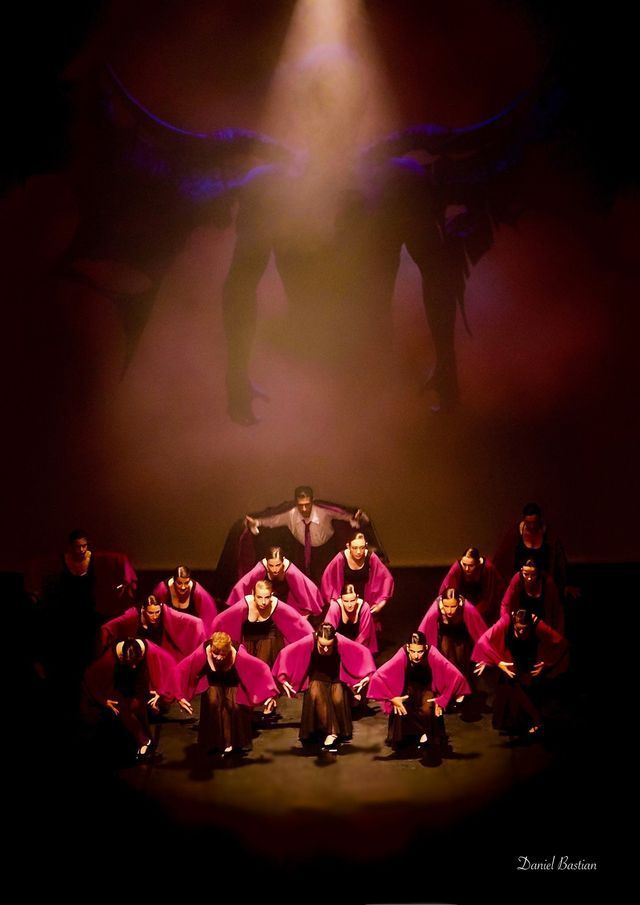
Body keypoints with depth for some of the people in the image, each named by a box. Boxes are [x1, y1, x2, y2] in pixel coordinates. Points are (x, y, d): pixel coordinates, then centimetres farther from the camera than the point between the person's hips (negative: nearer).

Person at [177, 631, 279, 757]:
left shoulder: (238, 655, -40)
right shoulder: (202, 653, -38)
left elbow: (262, 668, -33)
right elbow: (182, 669, -30)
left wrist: (269, 694, -35)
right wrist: (180, 695, -31)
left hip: (233, 683, 0)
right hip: (213, 682, 0)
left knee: (237, 706, -20)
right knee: (212, 703, -23)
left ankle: (238, 743, 6)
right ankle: (213, 744, -2)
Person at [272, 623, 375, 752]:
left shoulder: (341, 642, -31)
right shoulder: (309, 642, -31)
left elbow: (364, 652, -21)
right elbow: (285, 653, -25)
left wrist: (366, 676, -21)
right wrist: (284, 678, -24)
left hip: (336, 676, 0)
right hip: (317, 676, 0)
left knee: (338, 698, -25)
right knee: (316, 695, -28)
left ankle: (339, 732, -5)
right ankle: (332, 732, -20)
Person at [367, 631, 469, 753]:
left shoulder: (433, 655, -31)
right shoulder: (402, 656, -30)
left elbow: (457, 677, -31)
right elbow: (377, 677, -30)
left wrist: (442, 700, -28)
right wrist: (392, 698, -29)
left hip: (427, 688, 0)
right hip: (408, 688, 1)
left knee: (427, 710, -29)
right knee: (400, 711, -27)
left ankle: (425, 737, 1)